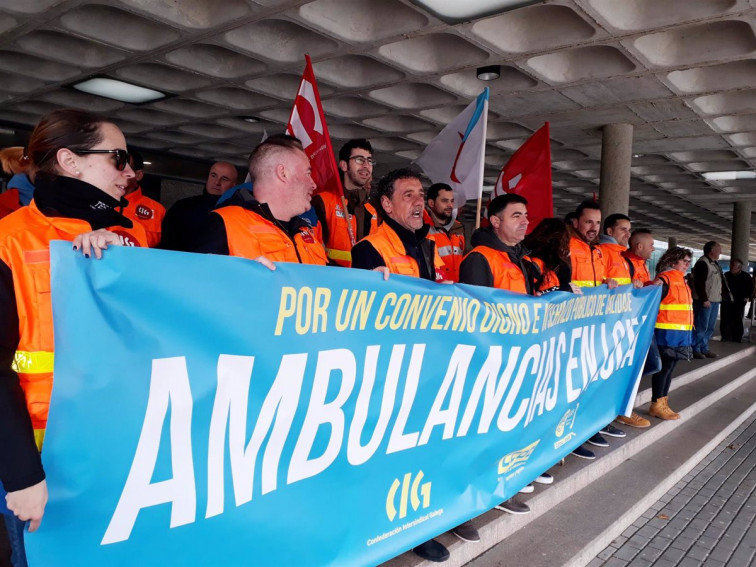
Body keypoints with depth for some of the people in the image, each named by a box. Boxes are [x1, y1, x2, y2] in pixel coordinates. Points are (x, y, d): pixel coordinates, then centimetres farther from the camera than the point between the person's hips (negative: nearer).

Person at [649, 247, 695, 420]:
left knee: (669, 368, 12)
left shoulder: (681, 280, 16)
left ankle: (663, 403, 19)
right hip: (667, 333, -9)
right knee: (664, 368, -4)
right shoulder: (665, 278, -12)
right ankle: (656, 405, 5)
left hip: (680, 334, 9)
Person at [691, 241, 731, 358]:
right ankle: (695, 350, 0)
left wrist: (726, 294, 15)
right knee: (701, 327, -7)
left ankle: (704, 349, 19)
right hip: (705, 301, -10)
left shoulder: (715, 263, 17)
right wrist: (704, 299, -22)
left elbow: (721, 281, 23)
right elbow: (699, 283, -19)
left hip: (715, 300, 10)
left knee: (710, 327, 12)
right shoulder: (702, 263, -13)